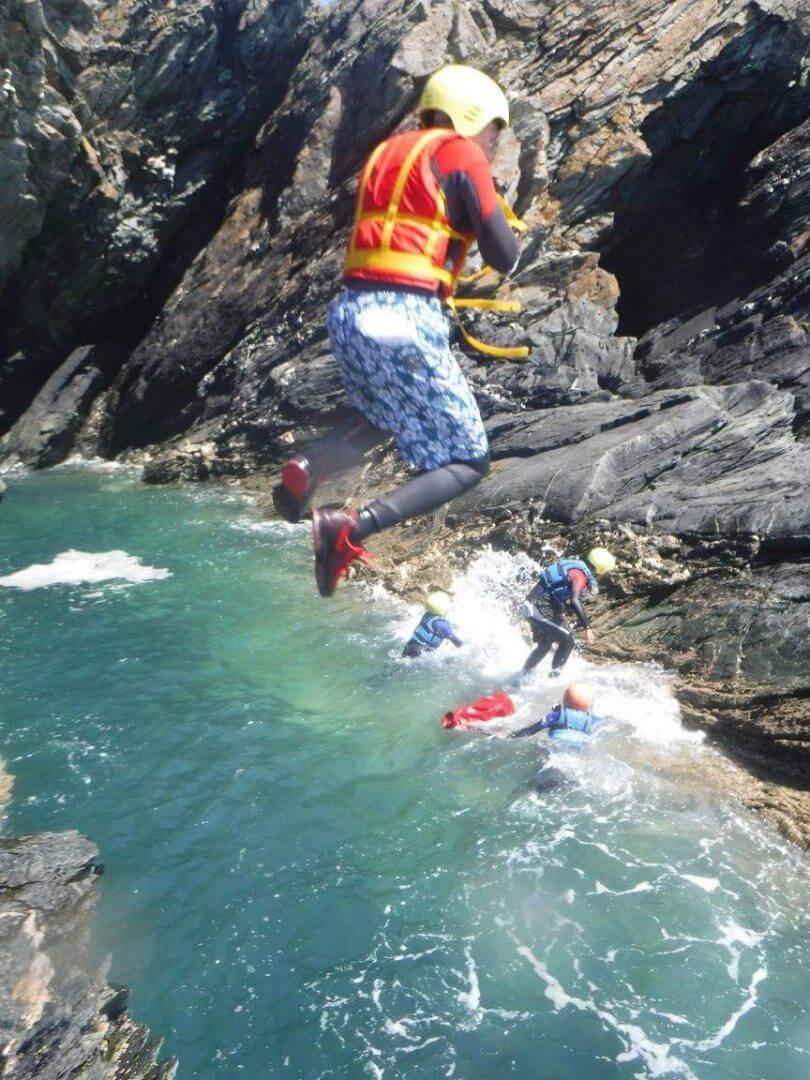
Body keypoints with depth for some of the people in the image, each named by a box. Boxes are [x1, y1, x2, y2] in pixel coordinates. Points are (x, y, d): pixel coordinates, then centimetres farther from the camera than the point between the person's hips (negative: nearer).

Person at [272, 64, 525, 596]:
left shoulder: (388, 152, 24)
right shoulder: (461, 155, 2)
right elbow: (505, 257, -2)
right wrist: (505, 227, 19)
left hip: (348, 312, 8)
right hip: (405, 319, -8)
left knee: (394, 412, 34)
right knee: (469, 463, 2)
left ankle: (312, 466, 6)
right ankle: (352, 529, -18)